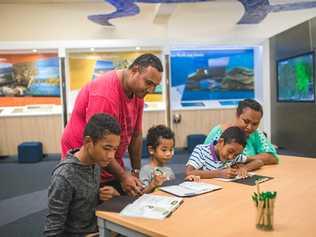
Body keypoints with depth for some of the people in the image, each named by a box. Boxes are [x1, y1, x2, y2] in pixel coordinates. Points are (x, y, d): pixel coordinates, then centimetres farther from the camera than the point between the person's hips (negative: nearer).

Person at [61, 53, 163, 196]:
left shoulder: (138, 91, -1)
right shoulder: (104, 94, -27)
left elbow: (136, 135, 4)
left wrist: (136, 172, 3)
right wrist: (122, 176, -22)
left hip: (113, 168, 7)